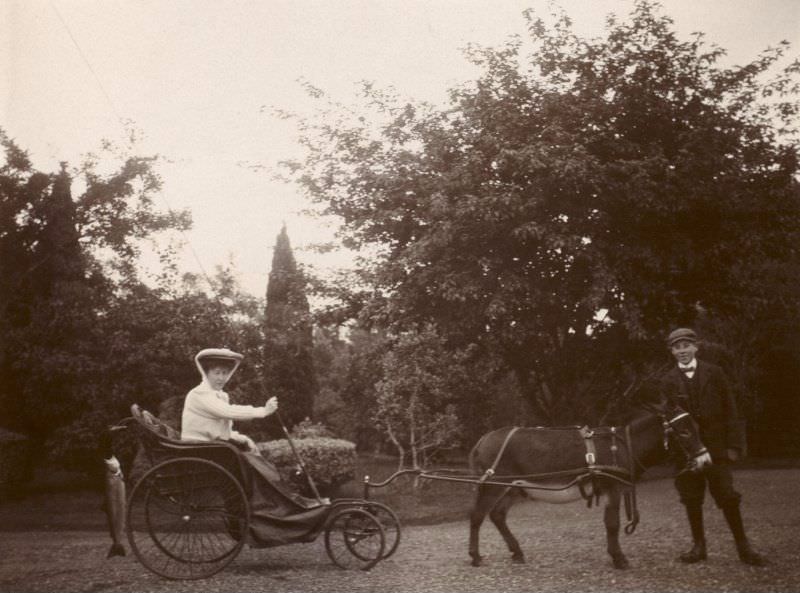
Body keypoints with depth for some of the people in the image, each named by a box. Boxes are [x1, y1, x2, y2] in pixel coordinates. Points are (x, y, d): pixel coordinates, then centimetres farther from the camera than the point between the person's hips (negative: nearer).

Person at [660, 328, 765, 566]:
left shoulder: (714, 373, 1)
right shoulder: (668, 381, 3)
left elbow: (730, 409, 1)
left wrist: (734, 445, -4)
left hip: (715, 446, -1)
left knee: (727, 497, 0)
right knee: (691, 499, 6)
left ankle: (743, 547, 10)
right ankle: (698, 545, 17)